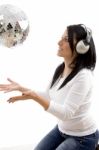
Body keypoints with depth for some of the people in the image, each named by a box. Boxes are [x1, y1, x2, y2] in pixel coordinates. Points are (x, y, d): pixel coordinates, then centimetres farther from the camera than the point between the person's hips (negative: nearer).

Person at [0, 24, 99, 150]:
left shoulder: (83, 76, -29)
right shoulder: (60, 69, -4)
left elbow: (66, 113, -32)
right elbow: (48, 97, 4)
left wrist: (34, 96, -40)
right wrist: (21, 88, -6)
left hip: (82, 138, -7)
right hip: (62, 129, 8)